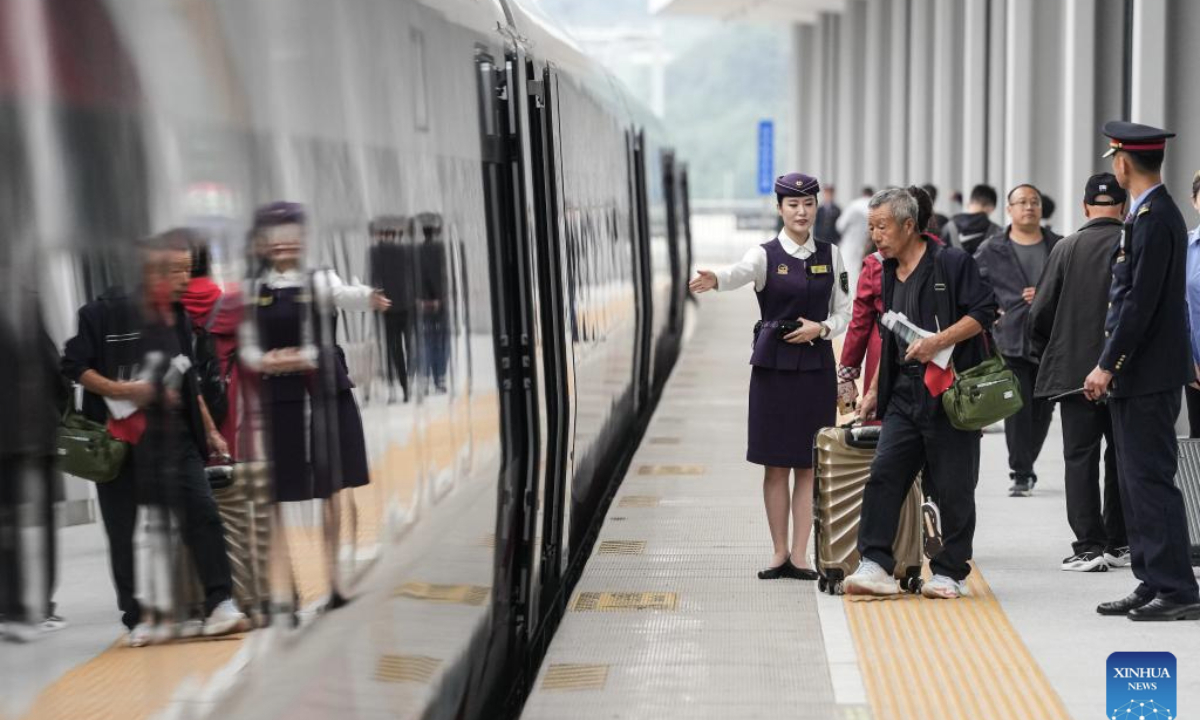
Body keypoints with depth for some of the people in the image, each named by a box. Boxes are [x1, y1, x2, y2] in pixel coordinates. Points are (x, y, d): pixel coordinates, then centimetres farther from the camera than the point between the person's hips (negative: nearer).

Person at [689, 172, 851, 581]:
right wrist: (715, 280, -48)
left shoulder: (830, 256, 6)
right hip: (773, 365, -2)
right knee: (775, 465, 3)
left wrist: (821, 328, -11)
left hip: (816, 364, 2)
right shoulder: (766, 255, -2)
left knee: (808, 465, 3)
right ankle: (780, 553, 13)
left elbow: (844, 313, 11)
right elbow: (741, 273, -25)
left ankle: (800, 555, 9)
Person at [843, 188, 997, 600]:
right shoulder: (890, 274, 17)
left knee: (953, 486, 0)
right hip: (904, 392, 7)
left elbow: (984, 313, -11)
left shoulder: (952, 263, -6)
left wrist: (938, 342, -20)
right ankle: (875, 565, -5)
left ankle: (950, 573, 9)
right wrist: (875, 390, 24)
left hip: (950, 389, -7)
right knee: (884, 474, -4)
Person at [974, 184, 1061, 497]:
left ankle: (1024, 466, 24)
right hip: (1011, 340, -3)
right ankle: (1021, 474, -5)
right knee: (1018, 409, -9)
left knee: (1042, 409, 8)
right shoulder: (991, 250, 4)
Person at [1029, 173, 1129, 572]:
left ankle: (1088, 546, -1)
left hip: (1075, 370, -1)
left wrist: (1045, 355, 13)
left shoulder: (1066, 248, -5)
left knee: (1080, 457, 4)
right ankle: (1119, 543, 17)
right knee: (1122, 457, 12)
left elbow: (1040, 312, -4)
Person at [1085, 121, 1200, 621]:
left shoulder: (1154, 218, -16)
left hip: (1147, 377, -10)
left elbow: (1141, 302, -21)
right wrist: (1111, 366, 19)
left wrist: (1108, 366, -18)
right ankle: (1153, 586, 18)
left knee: (1151, 482, -7)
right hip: (1136, 377, 10)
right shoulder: (1151, 214, 15)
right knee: (1138, 482, 13)